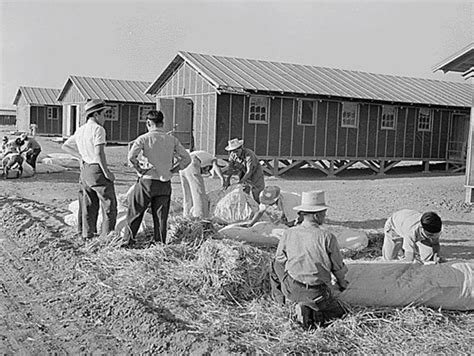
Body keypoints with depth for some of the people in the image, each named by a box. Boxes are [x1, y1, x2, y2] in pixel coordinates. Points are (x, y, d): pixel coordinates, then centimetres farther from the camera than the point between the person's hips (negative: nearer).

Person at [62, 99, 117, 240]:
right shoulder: (98, 129, -12)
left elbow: (65, 146, 24)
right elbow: (99, 153, -21)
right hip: (97, 170, -8)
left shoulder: (80, 130, 12)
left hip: (84, 170, 8)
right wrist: (107, 172, -16)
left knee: (88, 206, 15)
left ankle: (86, 235, 20)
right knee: (109, 205, -1)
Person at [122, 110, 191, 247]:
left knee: (135, 213, 10)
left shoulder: (144, 138, -5)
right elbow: (186, 158, 3)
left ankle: (128, 241, 12)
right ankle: (160, 244, 13)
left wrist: (139, 168, -5)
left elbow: (131, 156, -20)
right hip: (165, 184, 3)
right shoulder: (172, 140, 4)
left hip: (147, 181, -3)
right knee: (161, 216, 10)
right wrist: (172, 170, 7)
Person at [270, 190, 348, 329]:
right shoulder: (327, 237, -17)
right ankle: (313, 312, -6)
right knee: (338, 312, 21)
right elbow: (338, 267, -5)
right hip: (317, 293, -3)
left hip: (291, 289, 3)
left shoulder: (288, 234, -8)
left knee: (276, 265, 28)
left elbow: (280, 259, 6)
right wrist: (342, 283, 18)